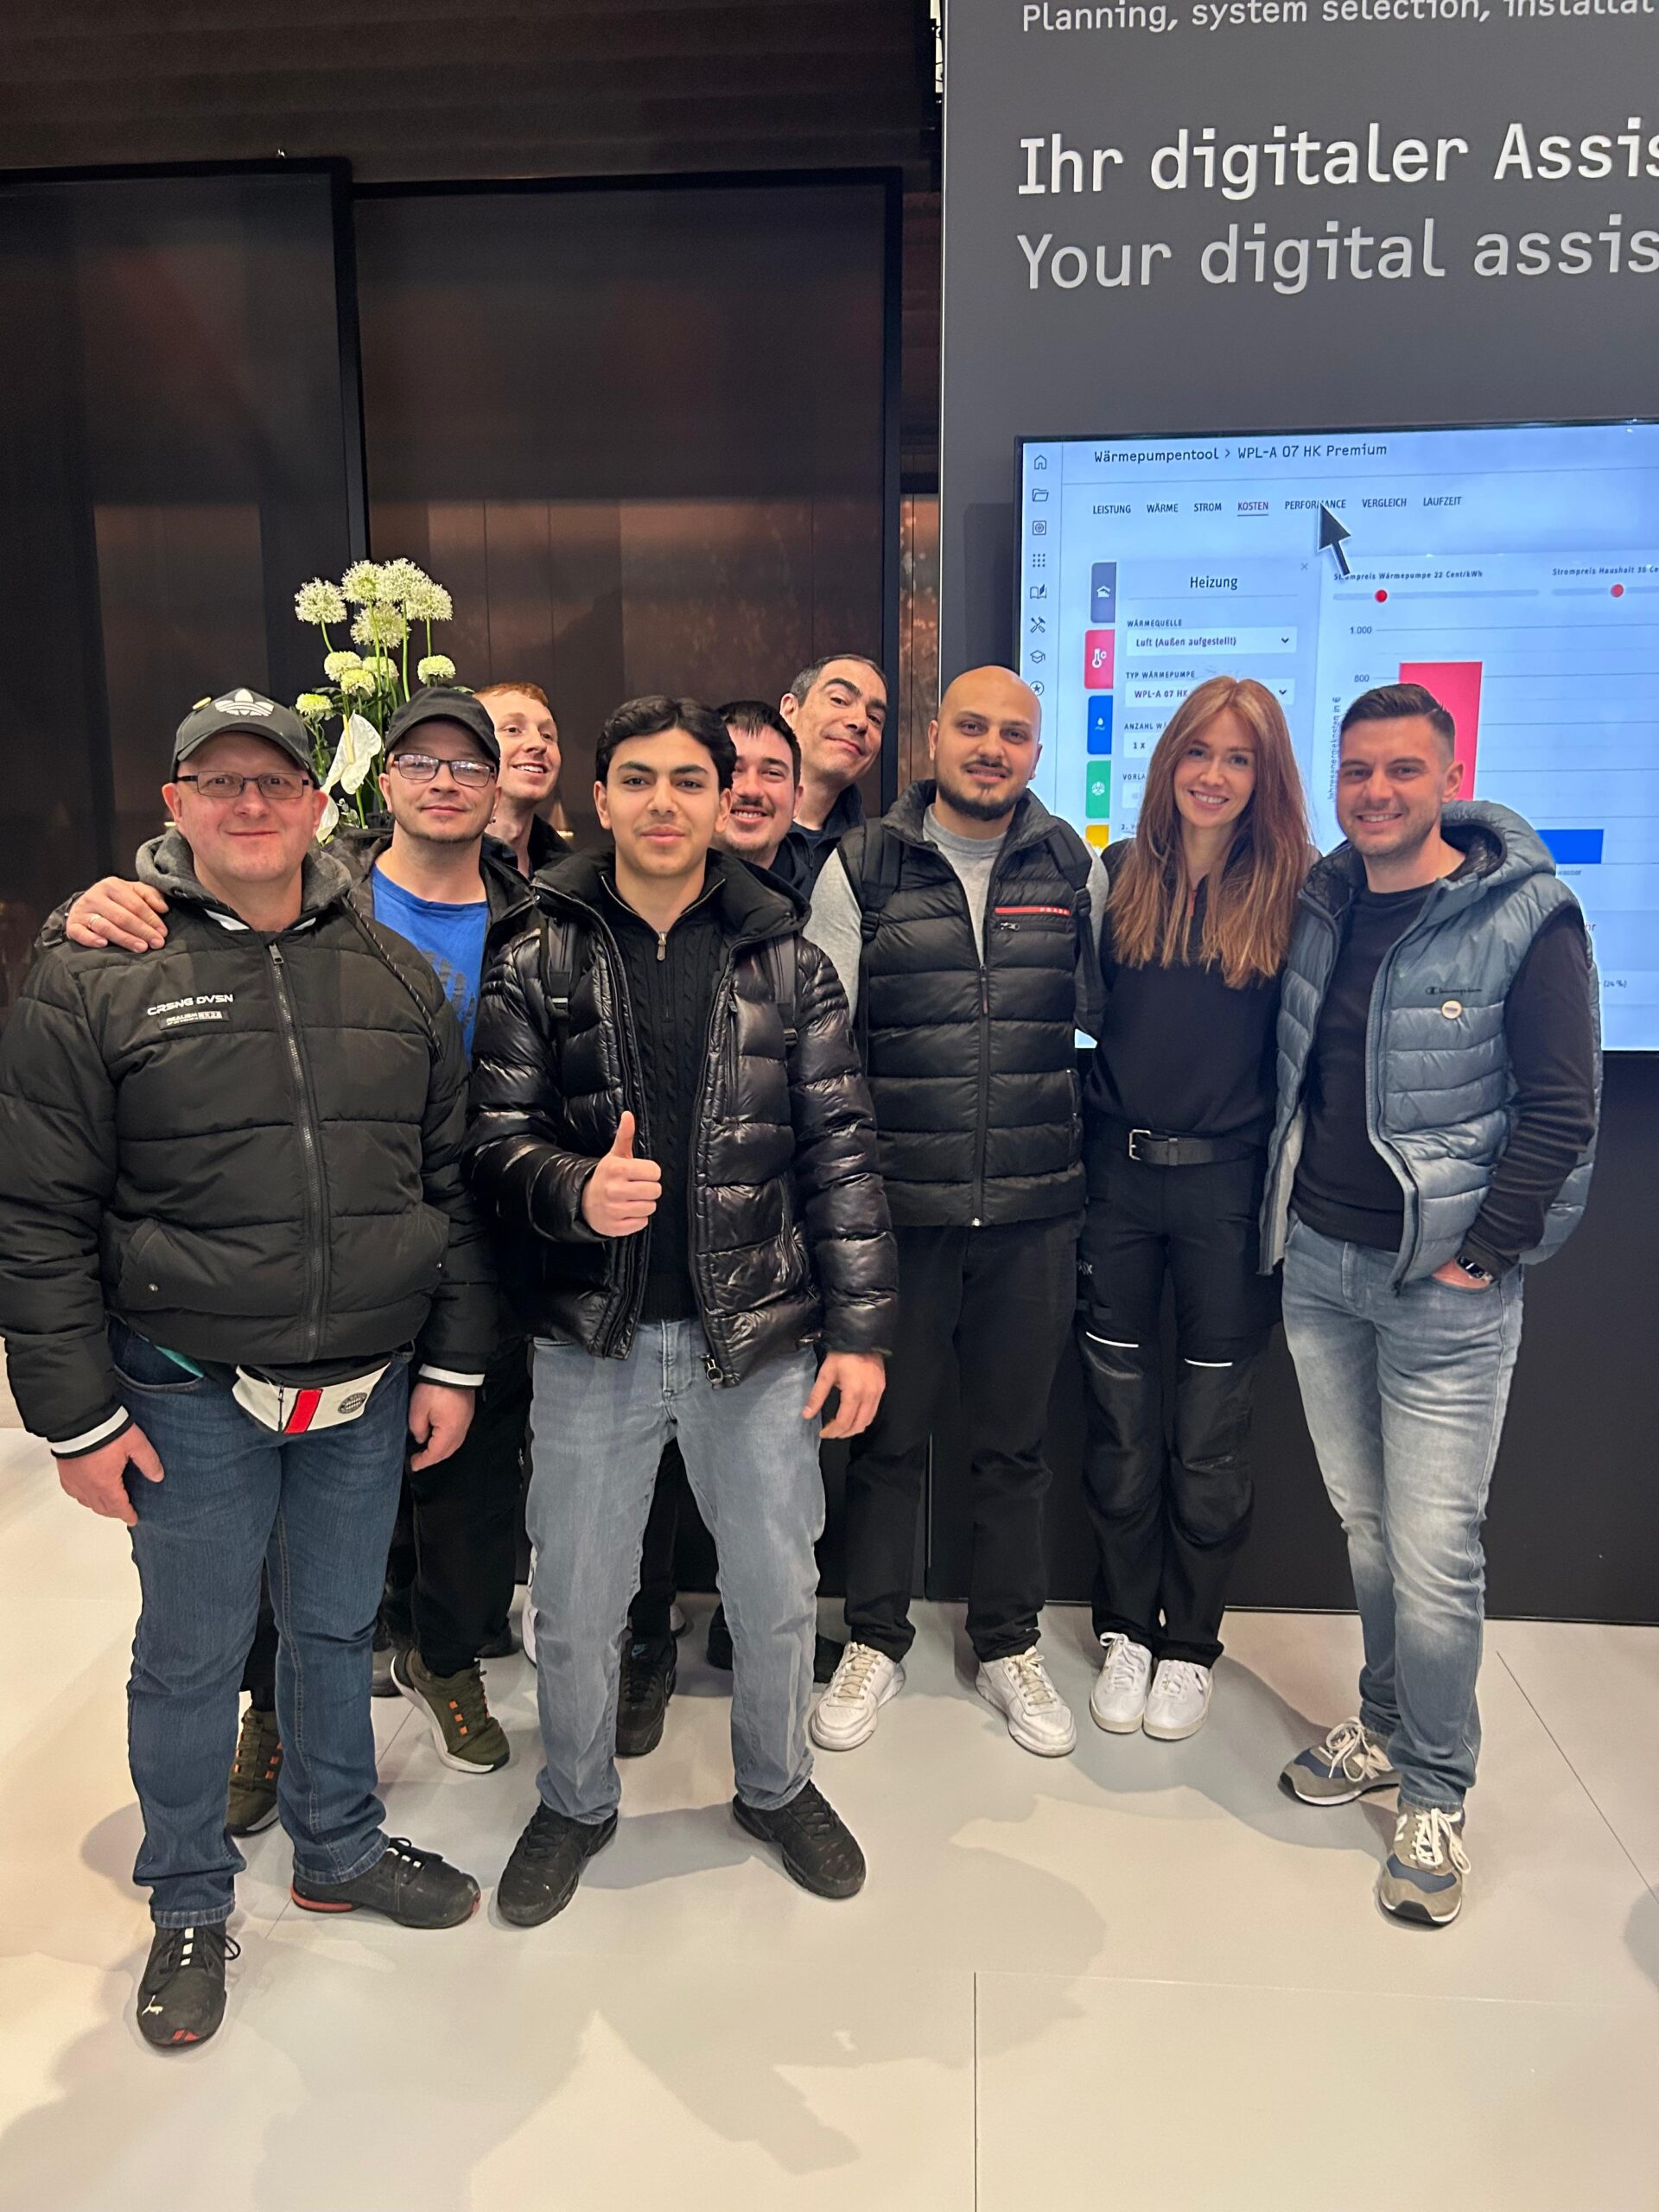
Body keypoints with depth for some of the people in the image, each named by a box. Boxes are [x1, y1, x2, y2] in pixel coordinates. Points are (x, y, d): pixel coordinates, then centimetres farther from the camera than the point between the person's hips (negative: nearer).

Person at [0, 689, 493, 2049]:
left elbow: (455, 1182, 6)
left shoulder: (394, 977, 3)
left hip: (367, 1394, 3)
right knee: (191, 1654, 12)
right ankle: (189, 1903, 36)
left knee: (338, 1629, 19)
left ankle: (341, 1848, 42)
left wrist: (453, 1363, 4)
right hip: (192, 1398, -2)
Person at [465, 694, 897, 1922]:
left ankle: (776, 1783, 42)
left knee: (778, 1587, 15)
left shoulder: (787, 964, -1)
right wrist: (577, 1190, -23)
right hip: (592, 1341, 0)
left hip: (757, 1335, 0)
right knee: (575, 1602, 14)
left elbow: (841, 1152, -1)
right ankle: (575, 1801, 41)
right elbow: (495, 1139, 0)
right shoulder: (537, 966, 0)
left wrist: (860, 1329, -4)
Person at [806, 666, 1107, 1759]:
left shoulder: (1075, 868, 4)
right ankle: (876, 1637, 33)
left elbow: (1108, 1013, 15)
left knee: (1016, 1440, 15)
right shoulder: (862, 868, -2)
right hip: (899, 1205, -1)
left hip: (1036, 1209, 2)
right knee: (889, 1434, 12)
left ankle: (1009, 1641, 35)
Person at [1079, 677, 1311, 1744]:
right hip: (1117, 1175, 2)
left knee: (1210, 1436, 10)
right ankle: (1126, 1629, 31)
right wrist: (1077, 1154, -2)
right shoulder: (1121, 874, 3)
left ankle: (1192, 1644, 30)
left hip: (1229, 1184, -2)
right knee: (1120, 1426, 11)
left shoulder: (1292, 888, -3)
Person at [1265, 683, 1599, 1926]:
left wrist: (1483, 1254, -11)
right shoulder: (1320, 902, 6)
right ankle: (1384, 1730, 36)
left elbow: (1561, 1108, -11)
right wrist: (1284, 1214, 9)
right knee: (1365, 1523, 17)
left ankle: (1434, 1795, 20)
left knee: (1435, 1554, -1)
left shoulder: (1527, 917, -10)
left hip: (1445, 1285, -5)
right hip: (1318, 1265, 5)